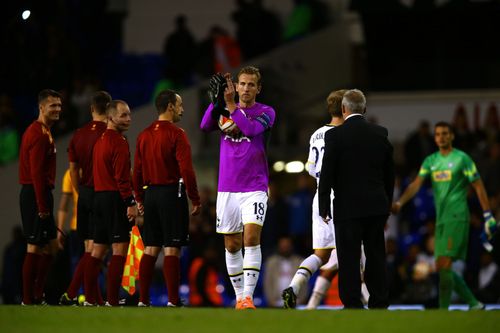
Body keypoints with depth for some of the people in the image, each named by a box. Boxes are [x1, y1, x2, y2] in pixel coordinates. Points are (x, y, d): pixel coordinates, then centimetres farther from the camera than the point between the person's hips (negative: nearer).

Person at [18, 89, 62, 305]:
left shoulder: (43, 131, 17)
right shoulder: (39, 134, -15)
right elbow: (36, 172, -20)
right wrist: (42, 206, -22)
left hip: (38, 194, 10)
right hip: (36, 196, -10)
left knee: (50, 246, 13)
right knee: (35, 248, -6)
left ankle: (37, 295, 16)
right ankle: (29, 299, -2)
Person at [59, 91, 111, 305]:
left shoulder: (78, 135, 8)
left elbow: (73, 169, 12)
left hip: (83, 194, 6)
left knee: (89, 247, 11)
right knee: (93, 248, -5)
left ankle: (95, 298, 12)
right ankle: (70, 294, -11)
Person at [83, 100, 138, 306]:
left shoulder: (100, 140, 17)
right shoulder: (119, 142, -12)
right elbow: (122, 177, -19)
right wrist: (131, 203, -19)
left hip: (99, 197, 9)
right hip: (116, 198, -9)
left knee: (98, 250, 11)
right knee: (119, 249, -8)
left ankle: (89, 300, 12)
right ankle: (112, 301, -13)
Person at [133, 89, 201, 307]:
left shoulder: (144, 135, 10)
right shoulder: (176, 134, -10)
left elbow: (137, 171, 12)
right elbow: (186, 170, -15)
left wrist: (139, 199, 20)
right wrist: (195, 200, -9)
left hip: (150, 194, 6)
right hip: (172, 193, -6)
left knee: (150, 249, 10)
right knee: (172, 249, -5)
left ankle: (143, 299, 9)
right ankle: (173, 301, -6)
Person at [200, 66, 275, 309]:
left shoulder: (265, 112, 0)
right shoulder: (224, 111, 9)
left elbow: (251, 129, -20)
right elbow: (205, 126, -10)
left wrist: (230, 103, -23)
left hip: (254, 187, -3)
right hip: (227, 188, 3)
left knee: (251, 238, -17)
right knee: (232, 245, 6)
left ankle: (248, 296, -20)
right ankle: (239, 296, 17)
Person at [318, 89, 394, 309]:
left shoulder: (335, 135, -9)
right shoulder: (380, 134, 5)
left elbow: (327, 175, -8)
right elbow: (389, 173, 11)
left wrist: (324, 207, 0)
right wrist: (387, 204, 19)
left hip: (348, 207, -4)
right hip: (377, 206, 4)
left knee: (349, 260, 0)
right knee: (376, 257, 10)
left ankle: (352, 305, -2)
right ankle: (379, 305, 12)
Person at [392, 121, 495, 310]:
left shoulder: (462, 158, -2)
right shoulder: (430, 161, 14)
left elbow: (478, 186, -1)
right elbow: (416, 184, 6)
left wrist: (488, 215, -4)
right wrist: (400, 202, -11)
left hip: (457, 218, -7)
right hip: (441, 220, 7)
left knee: (444, 265, -16)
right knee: (441, 269, 7)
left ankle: (443, 311, -13)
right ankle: (474, 304, 17)